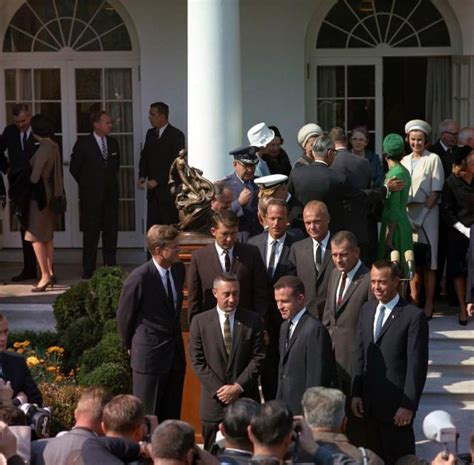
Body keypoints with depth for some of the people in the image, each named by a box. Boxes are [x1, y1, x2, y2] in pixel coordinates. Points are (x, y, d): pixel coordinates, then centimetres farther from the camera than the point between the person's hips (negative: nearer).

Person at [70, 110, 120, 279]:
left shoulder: (113, 143, 8)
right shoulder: (83, 144, -6)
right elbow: (74, 168, 1)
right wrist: (87, 184, 6)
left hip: (111, 194, 4)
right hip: (91, 196, -4)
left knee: (111, 231, 5)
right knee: (91, 233, 0)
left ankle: (110, 267, 12)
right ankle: (88, 270, 6)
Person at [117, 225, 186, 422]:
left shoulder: (179, 269, 1)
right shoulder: (139, 278, -20)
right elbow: (124, 316, -6)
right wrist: (131, 346, 7)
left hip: (176, 352, 6)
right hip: (149, 354, -6)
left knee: (172, 415, 13)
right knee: (147, 415, 3)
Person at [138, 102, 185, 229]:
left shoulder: (176, 135, -8)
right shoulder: (150, 133, 14)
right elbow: (144, 156, 19)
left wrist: (157, 180, -16)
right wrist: (142, 176, 1)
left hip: (169, 190, -6)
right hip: (153, 190, 6)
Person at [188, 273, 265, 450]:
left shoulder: (252, 320, 3)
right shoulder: (200, 321, 2)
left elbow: (258, 358, -1)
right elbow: (197, 361, -1)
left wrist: (238, 387, -11)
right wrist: (218, 389, -10)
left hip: (246, 398, 0)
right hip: (214, 400, 0)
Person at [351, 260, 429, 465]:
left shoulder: (414, 316, -11)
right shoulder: (366, 309, 9)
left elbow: (417, 364, -12)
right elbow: (359, 354, 11)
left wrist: (408, 405, -14)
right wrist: (356, 394, 7)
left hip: (396, 404, -6)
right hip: (369, 402, 6)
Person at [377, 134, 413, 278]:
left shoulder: (394, 174, -15)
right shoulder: (404, 171, 12)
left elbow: (393, 210, -19)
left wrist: (388, 238, -19)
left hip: (394, 226, -9)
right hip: (404, 224, 9)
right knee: (401, 271, 11)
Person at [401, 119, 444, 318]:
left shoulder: (433, 159, -2)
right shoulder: (405, 161, 14)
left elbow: (435, 192, -7)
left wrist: (421, 215, -13)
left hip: (427, 214, -5)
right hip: (407, 214, 5)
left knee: (427, 260, -4)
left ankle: (429, 304, 0)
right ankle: (414, 300, 12)